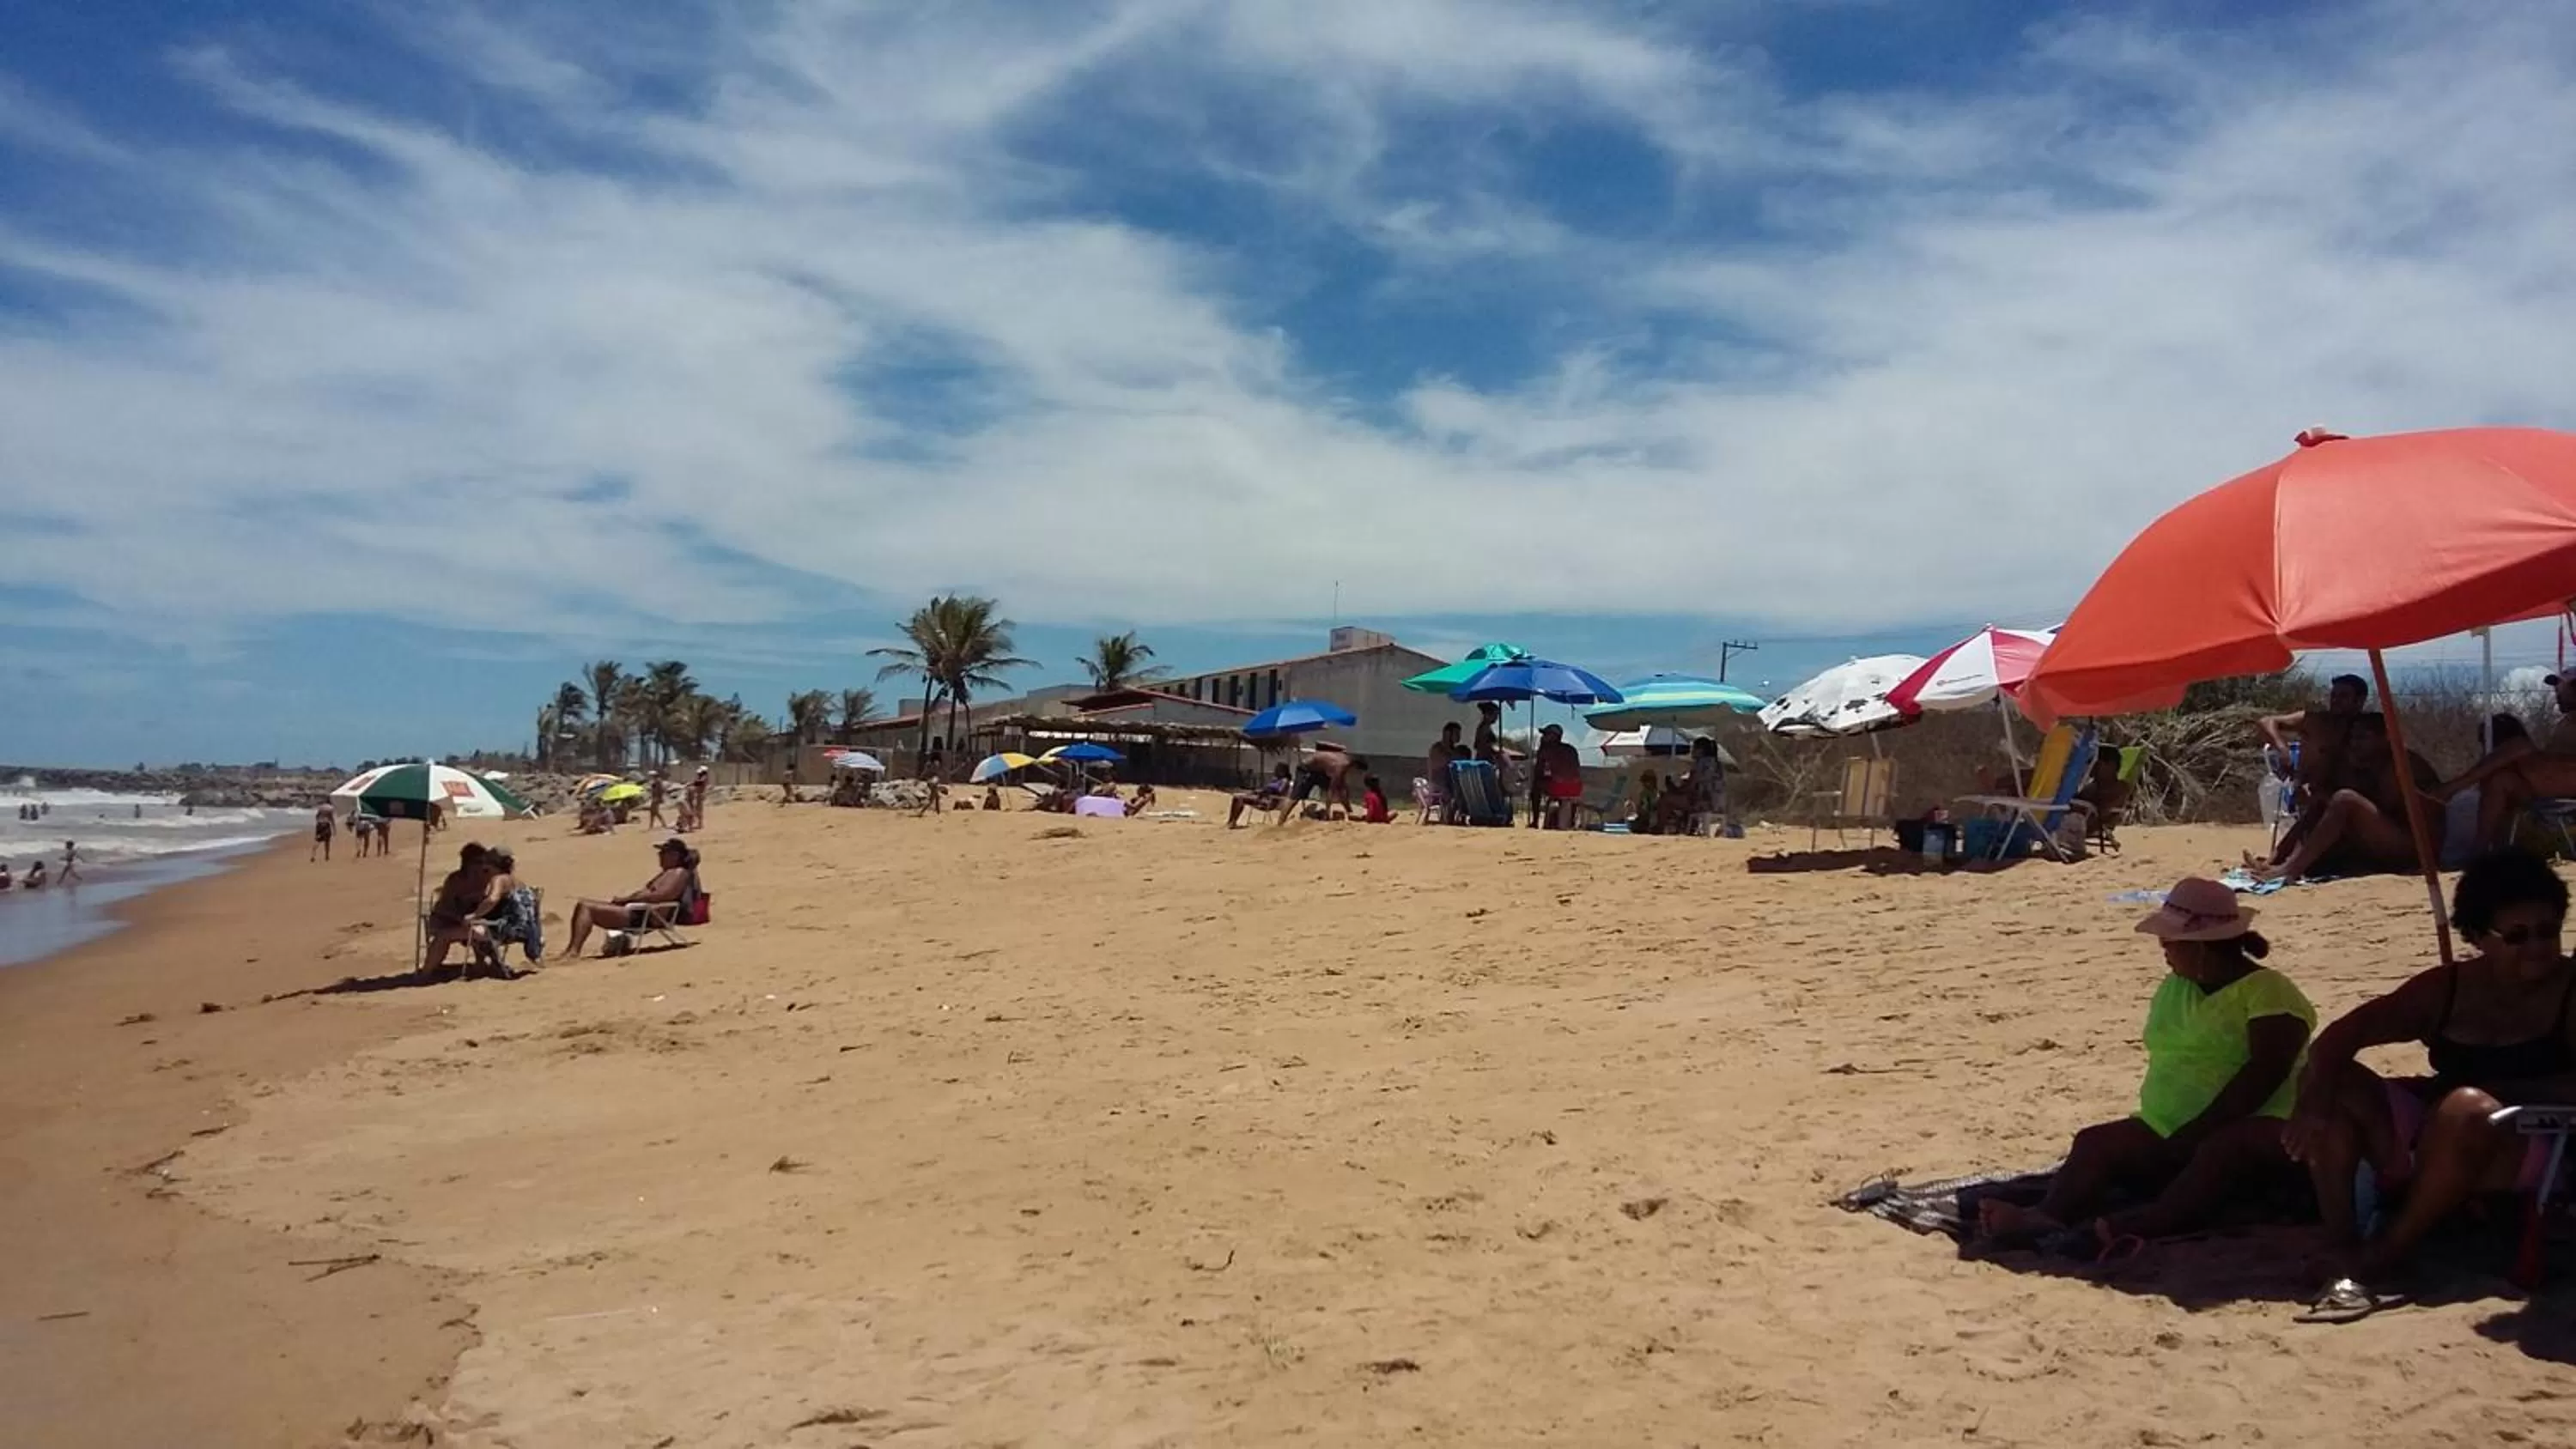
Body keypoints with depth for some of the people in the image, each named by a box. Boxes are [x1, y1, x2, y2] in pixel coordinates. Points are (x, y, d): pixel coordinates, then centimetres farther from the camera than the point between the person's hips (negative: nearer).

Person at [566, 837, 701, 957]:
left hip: (641, 918, -11)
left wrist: (626, 899, -18)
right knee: (583, 906, 13)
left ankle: (574, 951, -23)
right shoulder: (667, 873, 21)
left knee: (586, 907, -15)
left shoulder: (680, 873, -12)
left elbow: (659, 896, -25)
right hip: (637, 910, 11)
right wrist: (624, 899, 3)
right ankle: (571, 949, 5)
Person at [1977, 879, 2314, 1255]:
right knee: (2096, 1141, -19)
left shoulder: (2267, 991, -6)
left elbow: (2265, 1072, -19)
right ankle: (2048, 1218, -48)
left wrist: (2198, 1131, -24)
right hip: (2168, 1132, 6)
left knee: (2223, 1148, -39)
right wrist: (2169, 1128, 1)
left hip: (2251, 1130, -6)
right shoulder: (2173, 988, 18)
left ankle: (2143, 1226, -63)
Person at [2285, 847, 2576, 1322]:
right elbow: (2338, 1037, -3)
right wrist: (2316, 1098, -21)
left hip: (2528, 1154, -4)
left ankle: (2381, 1259, -27)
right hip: (2433, 1143, 4)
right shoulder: (2444, 989, 6)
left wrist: (2501, 1089, -17)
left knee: (2469, 1107, -36)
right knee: (2335, 1085, -17)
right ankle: (2343, 1257, -27)